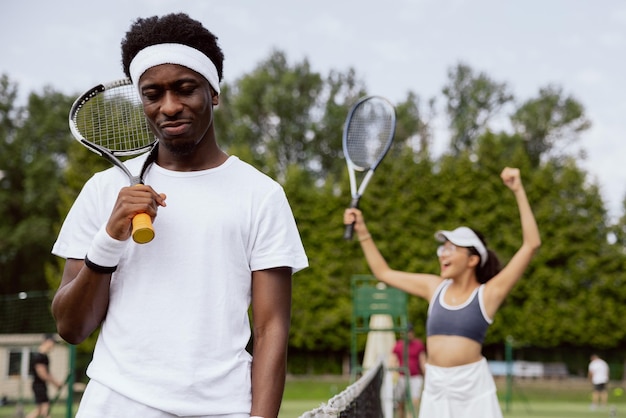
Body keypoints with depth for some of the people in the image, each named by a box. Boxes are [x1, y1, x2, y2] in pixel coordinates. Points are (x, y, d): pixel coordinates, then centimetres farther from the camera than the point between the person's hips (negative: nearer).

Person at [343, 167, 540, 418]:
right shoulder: (434, 287, 10)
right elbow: (383, 273, 20)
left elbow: (531, 244, -11)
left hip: (472, 387, -4)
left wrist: (518, 191, -13)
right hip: (435, 387, 5)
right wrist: (362, 232, 15)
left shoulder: (488, 293, -4)